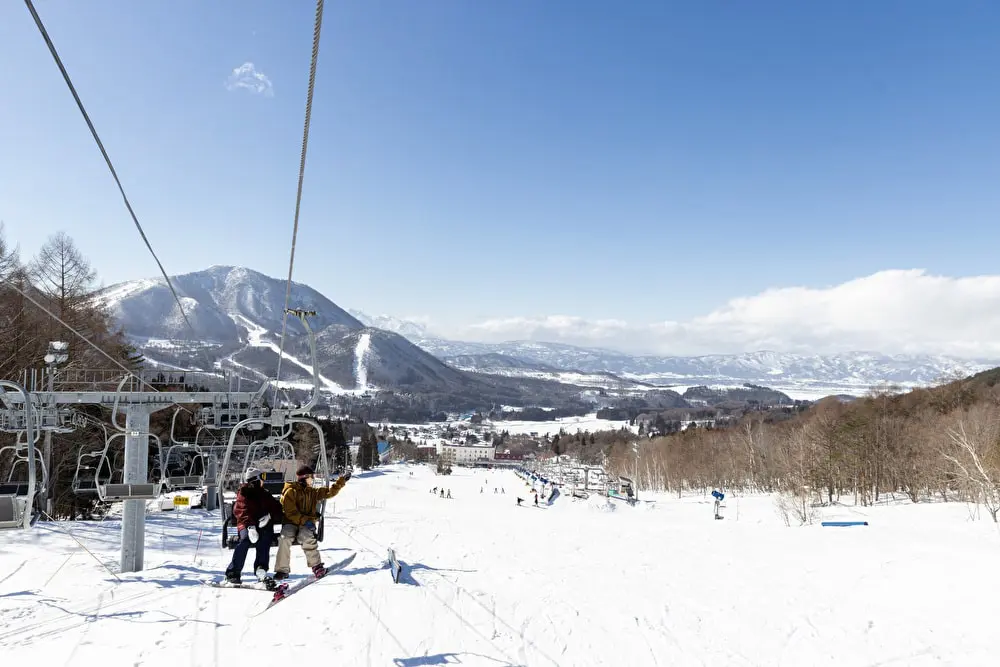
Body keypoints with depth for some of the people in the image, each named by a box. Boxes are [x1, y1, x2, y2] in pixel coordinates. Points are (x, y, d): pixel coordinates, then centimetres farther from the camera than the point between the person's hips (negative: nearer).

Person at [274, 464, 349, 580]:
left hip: (307, 523, 2)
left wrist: (342, 480, 11)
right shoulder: (290, 491, -1)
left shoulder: (313, 492, 16)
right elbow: (290, 513, -10)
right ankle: (282, 570, -19)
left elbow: (330, 492, 17)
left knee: (306, 536, -30)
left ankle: (316, 565, -27)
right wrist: (304, 520, -21)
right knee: (285, 538, -30)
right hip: (291, 522, -2)